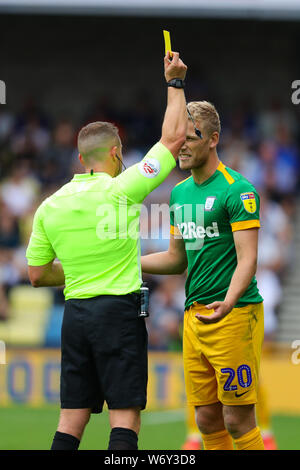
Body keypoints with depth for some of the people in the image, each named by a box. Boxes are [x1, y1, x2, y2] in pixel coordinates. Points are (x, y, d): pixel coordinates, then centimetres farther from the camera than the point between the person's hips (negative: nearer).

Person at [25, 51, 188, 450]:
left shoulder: (49, 207, 6)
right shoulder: (120, 190, -8)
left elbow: (37, 275, 12)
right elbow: (173, 138, -1)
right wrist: (175, 83, 9)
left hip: (75, 313, 5)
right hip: (118, 309, -5)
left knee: (72, 419, 7)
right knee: (125, 417, -5)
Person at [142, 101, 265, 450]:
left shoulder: (237, 190, -9)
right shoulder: (180, 193, 16)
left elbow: (247, 258, -17)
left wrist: (228, 303, -34)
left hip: (234, 315, -8)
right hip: (194, 316, 8)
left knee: (238, 420, -7)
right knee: (207, 420, 8)